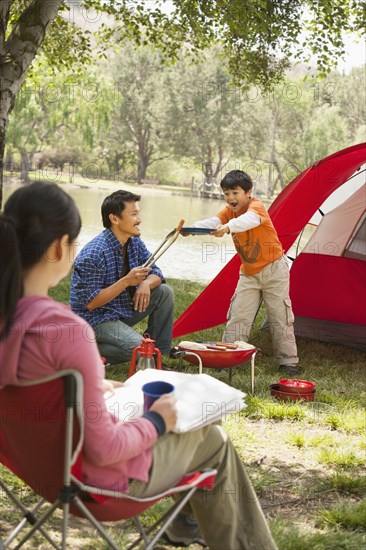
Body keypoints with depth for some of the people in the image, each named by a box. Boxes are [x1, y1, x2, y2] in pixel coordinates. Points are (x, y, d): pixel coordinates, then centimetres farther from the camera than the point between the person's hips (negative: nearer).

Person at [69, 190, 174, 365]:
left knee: (165, 292, -2)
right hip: (95, 319, -9)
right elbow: (91, 303, -25)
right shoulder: (93, 254, -26)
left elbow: (155, 273, 7)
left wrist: (146, 284, -18)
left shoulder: (134, 242, 0)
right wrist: (126, 281, -30)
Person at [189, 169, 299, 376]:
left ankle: (288, 361, 7)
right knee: (237, 316, -1)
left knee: (280, 316, -2)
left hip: (273, 269, -6)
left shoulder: (257, 205, -20)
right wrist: (192, 228, -41)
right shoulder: (230, 211, -1)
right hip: (249, 272, 6)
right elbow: (214, 222, -20)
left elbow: (250, 219, -44)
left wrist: (228, 227, -64)